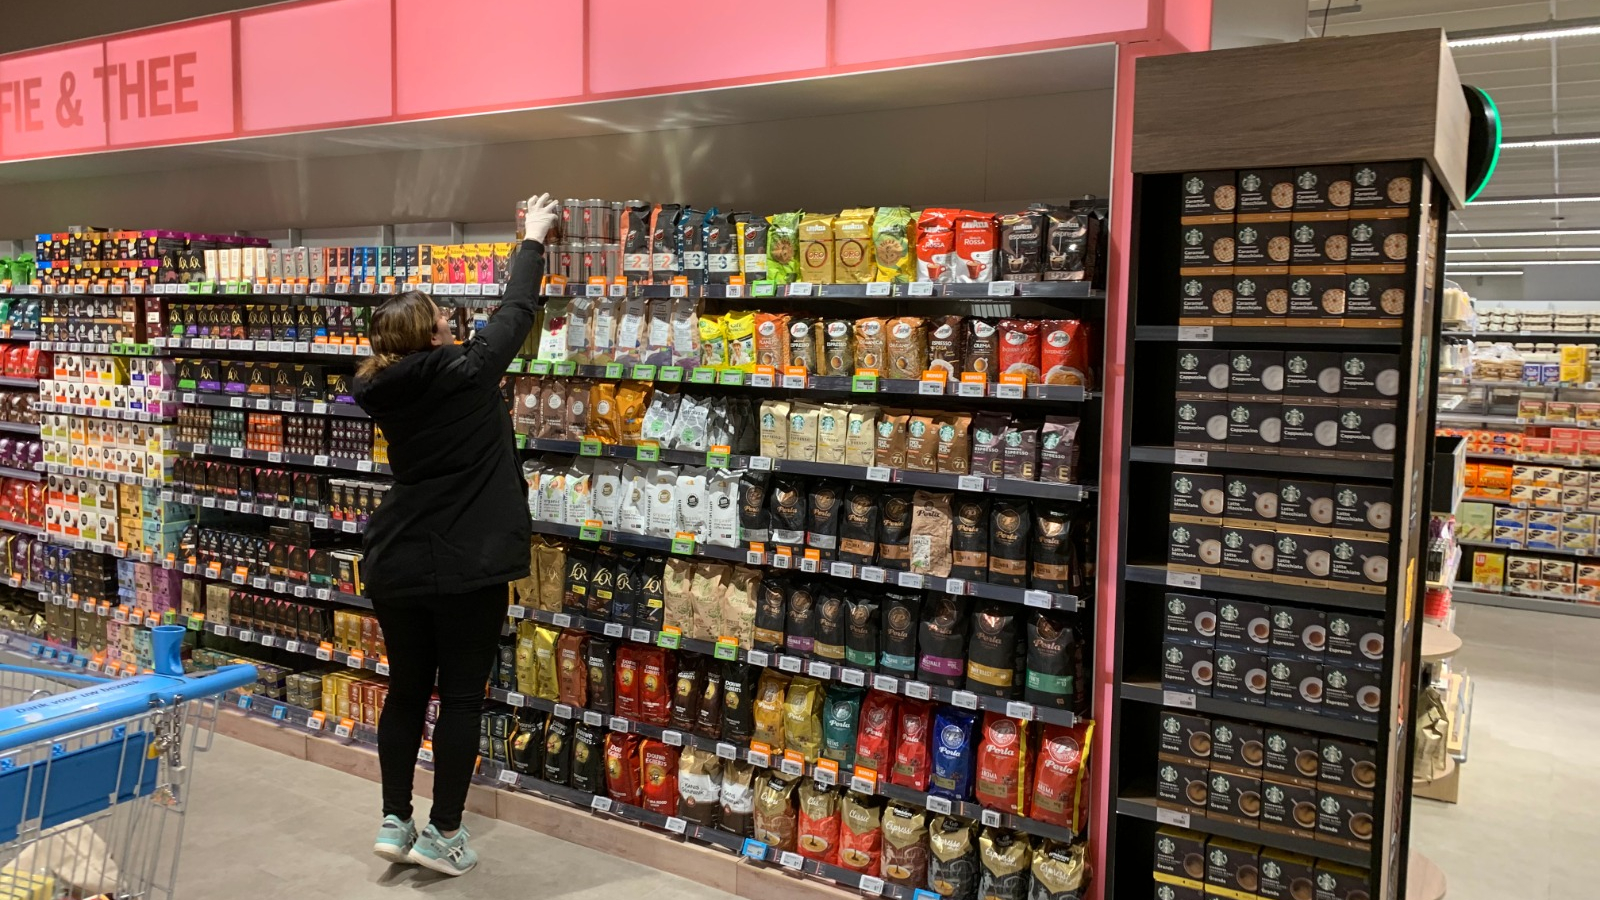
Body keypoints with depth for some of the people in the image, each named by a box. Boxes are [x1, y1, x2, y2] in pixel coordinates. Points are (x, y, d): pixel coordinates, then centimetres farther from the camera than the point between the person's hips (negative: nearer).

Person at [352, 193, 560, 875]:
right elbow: (514, 314, 1)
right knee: (461, 698, 6)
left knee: (406, 692, 17)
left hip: (397, 564, 6)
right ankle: (441, 836, 14)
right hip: (465, 567, -6)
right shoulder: (465, 373, -14)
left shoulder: (386, 389, 2)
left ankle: (395, 823, 27)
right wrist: (533, 240, 16)